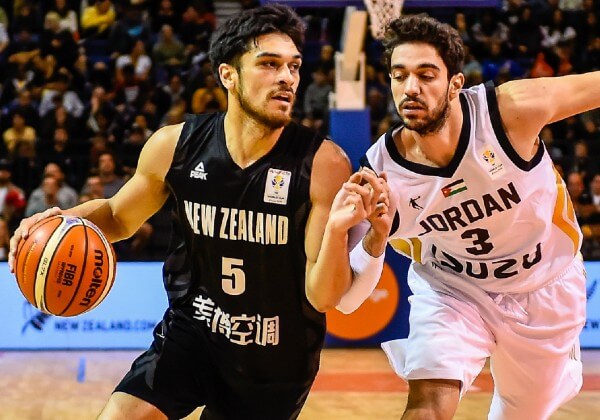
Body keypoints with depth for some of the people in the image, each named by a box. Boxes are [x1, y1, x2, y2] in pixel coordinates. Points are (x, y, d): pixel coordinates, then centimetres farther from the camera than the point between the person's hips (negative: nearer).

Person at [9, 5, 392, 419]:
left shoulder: (323, 163, -20)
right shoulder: (174, 145, -12)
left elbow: (324, 296, -19)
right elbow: (117, 216, 8)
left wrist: (336, 229, -37)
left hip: (278, 359, -1)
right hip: (190, 334, 1)